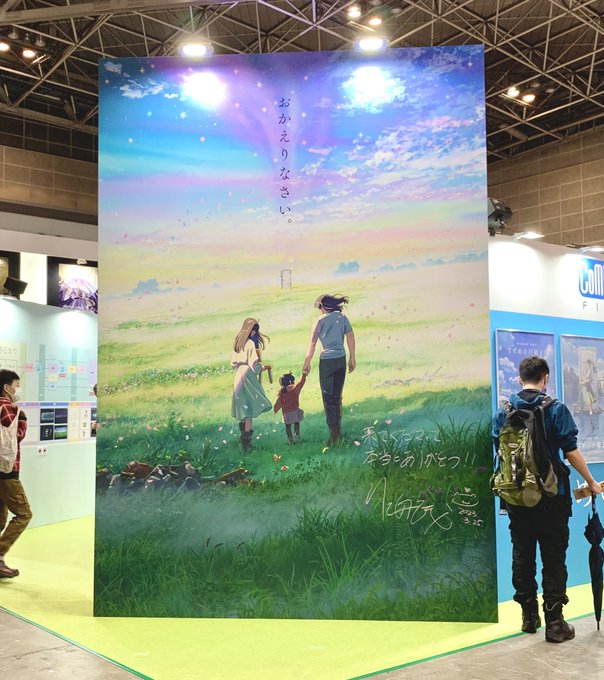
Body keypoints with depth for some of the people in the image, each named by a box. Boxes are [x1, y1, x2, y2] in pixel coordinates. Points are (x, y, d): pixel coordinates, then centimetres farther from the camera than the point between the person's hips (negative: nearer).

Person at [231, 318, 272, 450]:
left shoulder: (237, 343, 10)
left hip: (238, 376, 8)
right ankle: (247, 437, -5)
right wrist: (264, 367, -1)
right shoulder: (251, 343, -15)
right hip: (248, 377, -8)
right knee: (250, 407, -4)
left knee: (243, 406, 17)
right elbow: (254, 365, -17)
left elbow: (233, 363, 15)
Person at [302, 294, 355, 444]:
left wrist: (306, 364, 1)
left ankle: (333, 435, 0)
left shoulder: (320, 321, -7)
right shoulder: (342, 318, 4)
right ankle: (338, 430, 25)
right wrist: (352, 359, 12)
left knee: (328, 398, 4)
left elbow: (312, 345, -7)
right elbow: (351, 338, 3)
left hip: (326, 361, -4)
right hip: (341, 360, 4)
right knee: (337, 396, 17)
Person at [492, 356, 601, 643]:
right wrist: (590, 482, 4)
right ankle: (554, 622, 5)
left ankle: (529, 616, 19)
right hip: (551, 495, -3)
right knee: (553, 558, 4)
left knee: (522, 555, 12)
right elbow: (571, 451, -9)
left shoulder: (503, 412, 2)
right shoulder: (556, 409, -8)